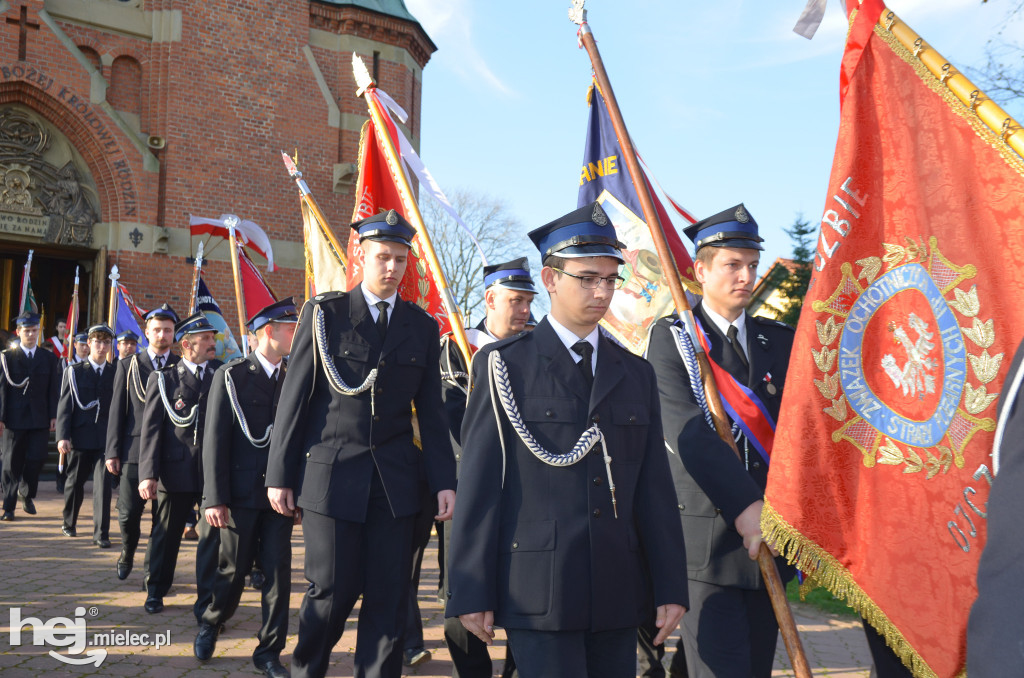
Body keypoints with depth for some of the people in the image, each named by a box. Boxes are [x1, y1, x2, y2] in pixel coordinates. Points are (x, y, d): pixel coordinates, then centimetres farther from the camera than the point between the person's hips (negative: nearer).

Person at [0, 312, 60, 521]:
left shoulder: (49, 358, 9)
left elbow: (54, 390, 9)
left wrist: (53, 416, 1)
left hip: (40, 419, 2)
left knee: (36, 458, -4)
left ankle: (26, 493, 22)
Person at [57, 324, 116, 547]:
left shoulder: (115, 373, 8)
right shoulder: (74, 372, 5)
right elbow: (64, 406, 0)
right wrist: (62, 436, -9)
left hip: (106, 438, 0)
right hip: (80, 437, 0)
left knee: (103, 485, -7)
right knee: (75, 482, 12)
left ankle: (101, 533, -5)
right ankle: (69, 523, 34)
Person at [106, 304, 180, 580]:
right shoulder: (128, 366, 9)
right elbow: (117, 411, 6)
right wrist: (113, 451, 0)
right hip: (135, 451, 1)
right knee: (128, 513, 3)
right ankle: (127, 553, 32)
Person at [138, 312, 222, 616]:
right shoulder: (162, 379, 4)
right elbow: (151, 429, -1)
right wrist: (148, 474, -10)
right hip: (176, 469, 0)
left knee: (213, 534, -2)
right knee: (166, 533, 14)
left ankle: (206, 602, 9)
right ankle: (155, 591, 34)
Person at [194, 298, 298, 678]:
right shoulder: (232, 376, -3)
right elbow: (215, 440, -7)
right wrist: (215, 498, -12)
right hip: (242, 493, -3)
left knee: (278, 573, 3)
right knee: (233, 569, 9)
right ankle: (211, 624, 37)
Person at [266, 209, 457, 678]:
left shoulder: (422, 327, 8)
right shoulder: (324, 314, 1)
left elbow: (431, 410, 8)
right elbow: (294, 397, 0)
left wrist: (444, 480, 1)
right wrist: (279, 475, -1)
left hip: (395, 480, 3)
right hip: (331, 475, -2)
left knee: (389, 596, 4)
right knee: (334, 590, 2)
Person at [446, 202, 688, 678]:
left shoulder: (636, 374, 12)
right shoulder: (505, 365, -1)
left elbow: (654, 489, 11)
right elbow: (478, 486, -4)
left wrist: (671, 586, 7)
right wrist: (471, 593, -6)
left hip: (618, 594, 5)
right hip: (539, 593, -4)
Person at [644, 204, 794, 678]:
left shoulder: (780, 340, 13)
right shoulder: (672, 337, -2)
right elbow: (688, 433, -14)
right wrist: (744, 506, -22)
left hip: (769, 536, 5)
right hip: (708, 540, -5)